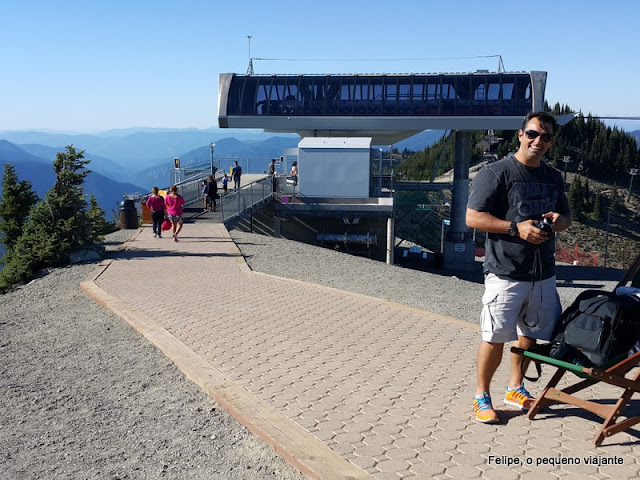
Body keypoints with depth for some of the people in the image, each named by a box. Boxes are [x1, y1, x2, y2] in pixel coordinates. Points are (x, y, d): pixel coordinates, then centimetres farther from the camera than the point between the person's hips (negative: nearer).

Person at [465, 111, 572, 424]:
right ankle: (482, 396, 14)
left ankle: (515, 389, 33)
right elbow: (473, 217, -12)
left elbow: (567, 216, 25)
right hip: (505, 271, -7)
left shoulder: (554, 177, 14)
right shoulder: (496, 172, -8)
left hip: (543, 271, 7)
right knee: (496, 336, -3)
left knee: (530, 333, 15)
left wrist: (559, 220, 0)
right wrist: (517, 228, -19)